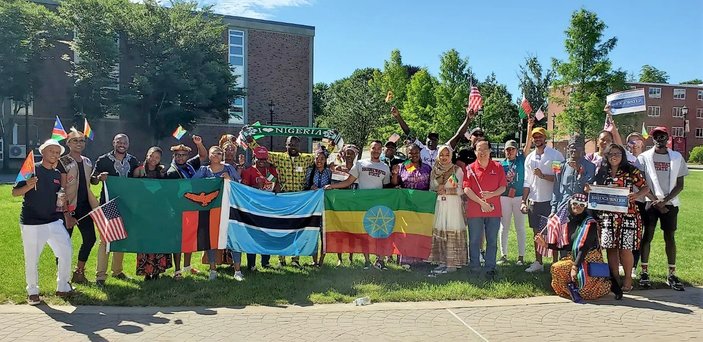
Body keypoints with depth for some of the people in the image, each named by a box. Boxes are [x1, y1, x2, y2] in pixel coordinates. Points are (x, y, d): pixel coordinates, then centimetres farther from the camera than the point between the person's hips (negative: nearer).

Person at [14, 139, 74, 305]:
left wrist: (66, 215, 5)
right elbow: (15, 192, -5)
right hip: (31, 223, -4)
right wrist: (28, 186, -24)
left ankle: (62, 287, 16)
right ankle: (32, 292, 24)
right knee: (31, 259, 5)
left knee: (66, 251, -1)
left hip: (54, 222, 4)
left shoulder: (57, 174, 10)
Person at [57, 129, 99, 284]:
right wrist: (67, 214, -19)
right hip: (69, 207, -7)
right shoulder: (63, 162, -9)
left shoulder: (87, 162, 11)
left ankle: (79, 272, 25)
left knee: (90, 238, 8)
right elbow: (61, 190, -13)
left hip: (84, 207, 7)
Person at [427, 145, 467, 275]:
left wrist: (445, 190, -10)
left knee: (452, 232, -7)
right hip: (438, 205, 4)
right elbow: (431, 189, 12)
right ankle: (442, 262, 7)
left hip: (453, 205, -4)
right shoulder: (434, 171, 13)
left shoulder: (457, 170, 1)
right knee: (439, 232, 0)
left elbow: (459, 190, -2)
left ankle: (452, 264, -2)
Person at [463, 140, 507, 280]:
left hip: (494, 210, 1)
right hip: (474, 211, 0)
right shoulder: (470, 168, 2)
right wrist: (481, 202, -14)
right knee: (474, 241, 6)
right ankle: (474, 268, 17)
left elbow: (503, 187, 3)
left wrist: (491, 194, -17)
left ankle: (490, 269, 16)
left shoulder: (497, 167, 4)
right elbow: (466, 189, -5)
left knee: (492, 241, 6)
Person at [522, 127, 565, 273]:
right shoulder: (529, 158, 12)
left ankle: (556, 263, 9)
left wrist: (543, 176, -21)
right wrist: (523, 201, 5)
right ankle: (538, 263, 20)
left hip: (550, 201, -5)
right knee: (537, 233, 11)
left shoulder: (555, 155, -4)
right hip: (533, 201, 5)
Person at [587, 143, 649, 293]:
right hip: (606, 215, 3)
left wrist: (636, 195, -18)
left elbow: (645, 187, 1)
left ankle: (628, 278, 16)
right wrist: (588, 189, -5)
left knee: (624, 248, -2)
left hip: (627, 215, -3)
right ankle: (614, 278, 17)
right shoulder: (601, 172, 10)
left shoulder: (631, 171, 1)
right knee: (610, 247, 5)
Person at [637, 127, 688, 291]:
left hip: (670, 203, 2)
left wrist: (665, 200, -11)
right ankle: (644, 272, 7)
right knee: (647, 236, 0)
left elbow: (680, 185, 3)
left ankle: (671, 274, 10)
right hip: (650, 202, -1)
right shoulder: (645, 157, 0)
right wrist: (656, 200, -11)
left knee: (670, 237, 4)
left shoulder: (677, 157, 4)